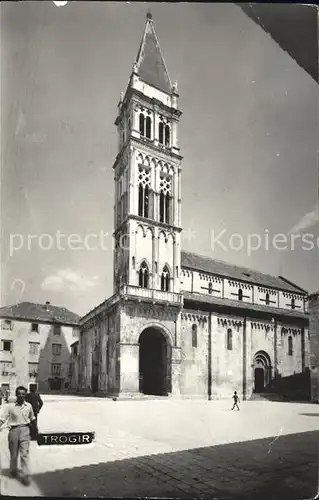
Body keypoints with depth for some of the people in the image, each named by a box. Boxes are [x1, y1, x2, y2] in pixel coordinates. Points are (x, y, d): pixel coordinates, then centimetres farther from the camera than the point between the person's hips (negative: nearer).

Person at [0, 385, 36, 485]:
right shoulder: (10, 406, -10)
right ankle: (13, 471, 39)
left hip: (25, 430, 0)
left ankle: (26, 475, 1)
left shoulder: (29, 406, -2)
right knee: (14, 454, 15)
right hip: (14, 430, 0)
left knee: (25, 454, -4)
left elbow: (32, 418, 14)